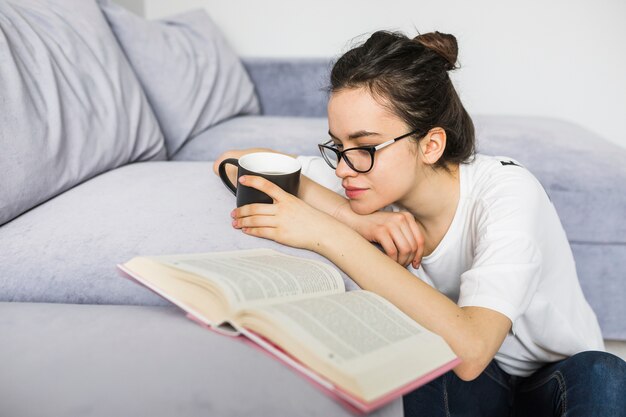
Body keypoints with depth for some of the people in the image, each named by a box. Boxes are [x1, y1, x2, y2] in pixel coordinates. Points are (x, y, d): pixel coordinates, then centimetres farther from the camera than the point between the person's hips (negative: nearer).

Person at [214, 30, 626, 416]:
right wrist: (362, 222, -29)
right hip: (448, 381, 2)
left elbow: (469, 350, -42)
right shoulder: (377, 179, -15)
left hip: (559, 379, -2)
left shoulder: (506, 191, -28)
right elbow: (233, 162, -18)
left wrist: (330, 234, -42)